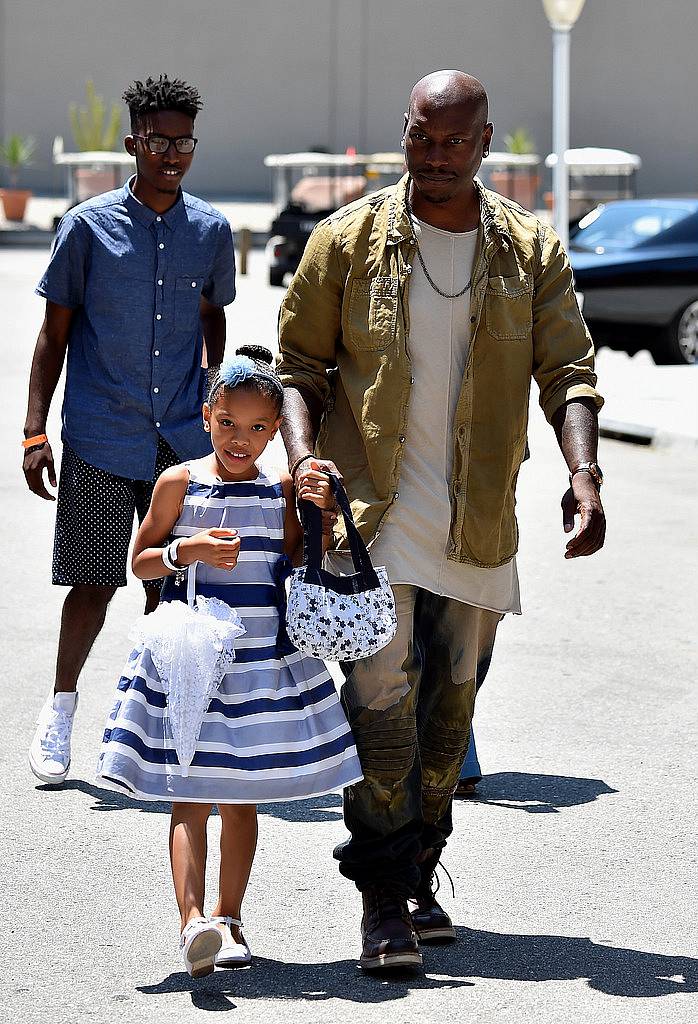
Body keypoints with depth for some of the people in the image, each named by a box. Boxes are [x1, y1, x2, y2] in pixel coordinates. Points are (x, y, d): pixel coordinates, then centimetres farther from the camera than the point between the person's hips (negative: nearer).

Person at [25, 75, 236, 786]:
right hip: (100, 440, -3)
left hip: (184, 439, 3)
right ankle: (60, 706, 16)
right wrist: (35, 433, -4)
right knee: (94, 583, -3)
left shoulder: (212, 232, 6)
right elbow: (54, 333, 1)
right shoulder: (88, 226, -2)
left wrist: (214, 406, 22)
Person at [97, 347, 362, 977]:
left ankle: (227, 918, 20)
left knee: (242, 795, 9)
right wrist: (187, 551, -14)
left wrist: (319, 516, -4)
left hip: (263, 659, 3)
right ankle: (193, 920, -19)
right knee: (189, 795, -9)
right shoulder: (180, 484, -1)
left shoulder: (281, 491, 6)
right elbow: (140, 562, 3)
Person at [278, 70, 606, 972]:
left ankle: (418, 879, 23)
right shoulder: (348, 241, 1)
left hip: (477, 520, 3)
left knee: (449, 704, 10)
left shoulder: (531, 252, 5)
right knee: (383, 694, -12)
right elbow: (299, 361, 6)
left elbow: (567, 370, 1)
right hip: (375, 513, -3)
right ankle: (382, 898, -7)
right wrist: (302, 454, -12)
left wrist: (584, 475, -16)